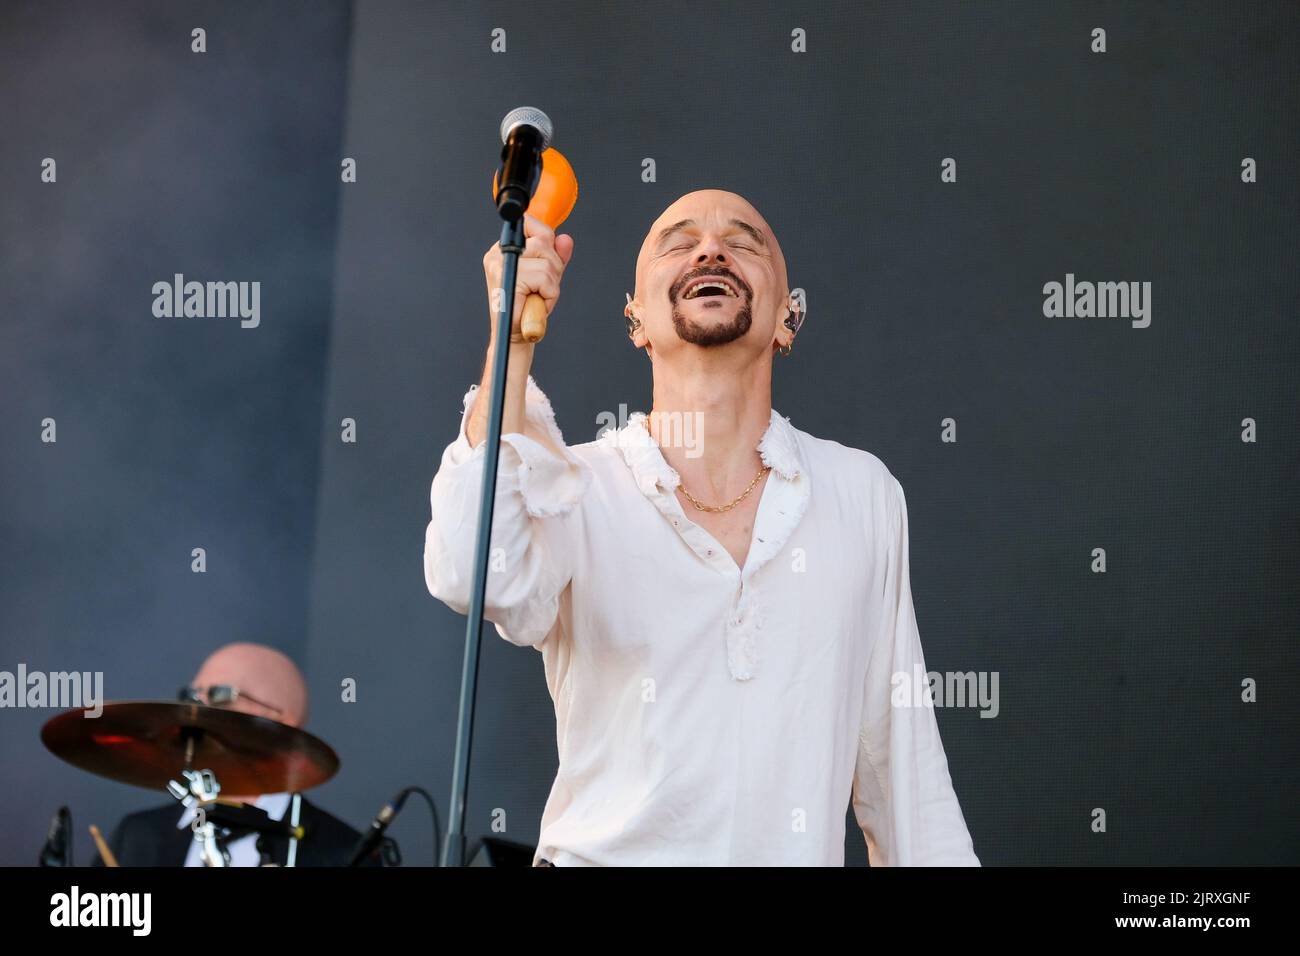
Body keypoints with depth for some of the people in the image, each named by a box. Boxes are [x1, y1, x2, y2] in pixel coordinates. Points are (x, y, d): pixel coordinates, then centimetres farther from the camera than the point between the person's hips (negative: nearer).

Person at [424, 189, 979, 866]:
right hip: (606, 856, -2)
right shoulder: (575, 489, -1)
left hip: (802, 850, 2)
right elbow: (473, 577, -24)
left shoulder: (864, 496, 8)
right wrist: (511, 339, -24)